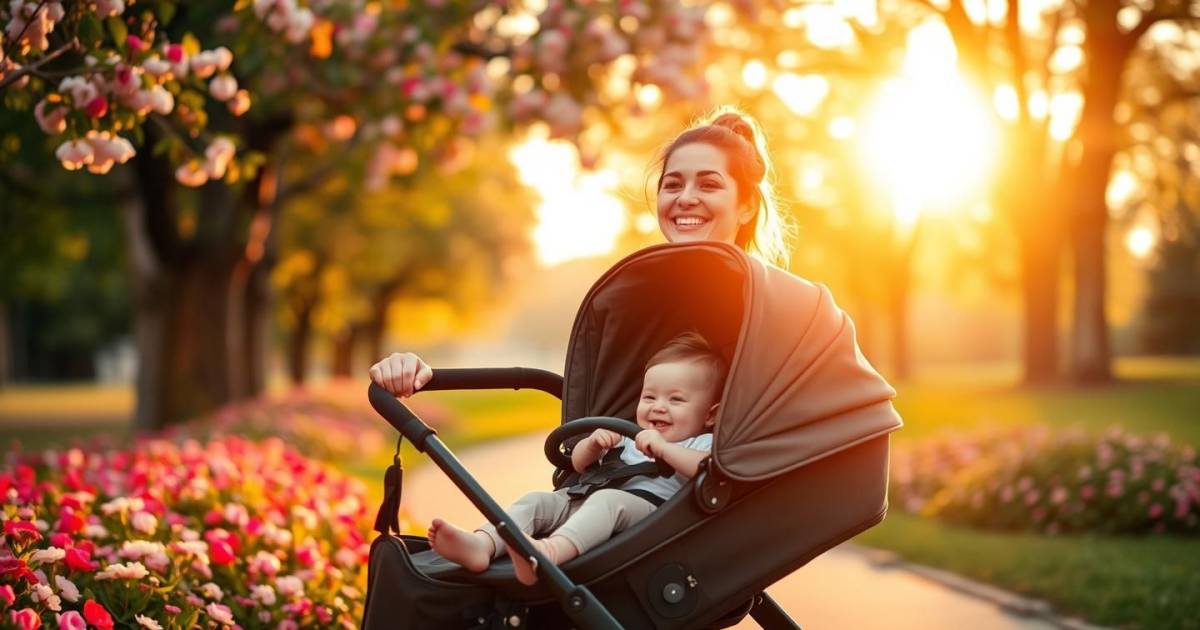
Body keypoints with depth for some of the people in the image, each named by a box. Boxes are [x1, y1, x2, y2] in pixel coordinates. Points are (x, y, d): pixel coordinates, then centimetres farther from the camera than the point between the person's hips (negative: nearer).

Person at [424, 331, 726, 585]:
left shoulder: (703, 445, 13)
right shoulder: (628, 438, 35)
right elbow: (579, 464, 30)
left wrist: (663, 449, -21)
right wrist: (594, 445, 7)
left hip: (650, 510, -7)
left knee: (607, 499, -37)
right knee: (538, 501, -11)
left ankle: (548, 551, -63)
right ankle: (481, 544, -38)